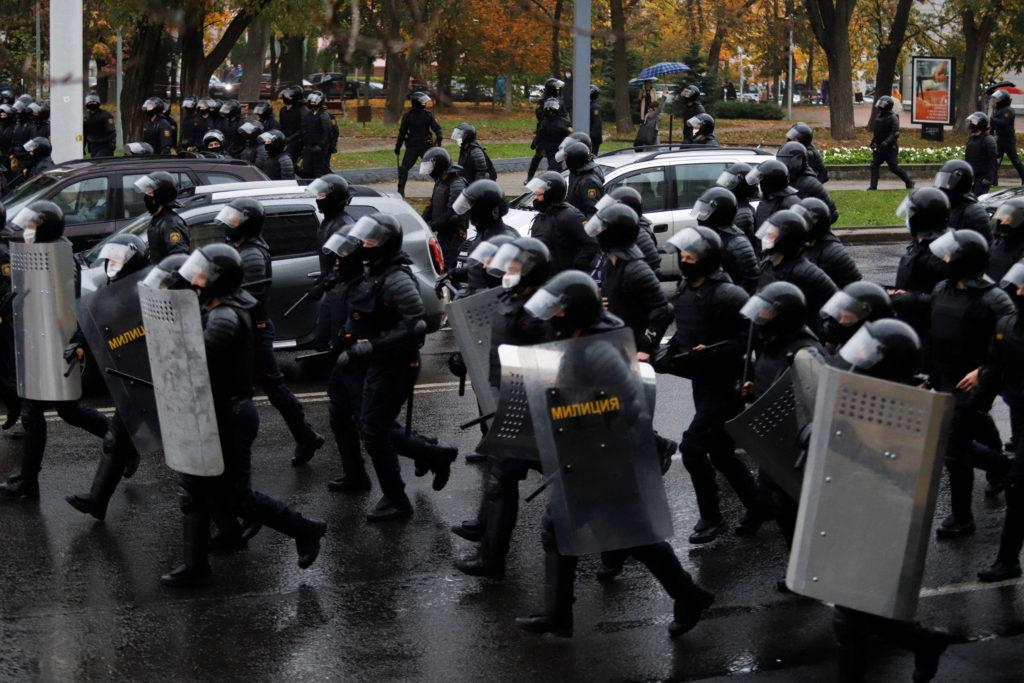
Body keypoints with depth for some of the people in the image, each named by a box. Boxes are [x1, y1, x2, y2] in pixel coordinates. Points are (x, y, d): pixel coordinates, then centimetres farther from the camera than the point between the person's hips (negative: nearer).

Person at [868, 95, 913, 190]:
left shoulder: (893, 117, -14)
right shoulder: (879, 116, 12)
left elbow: (895, 133, -22)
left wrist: (886, 142, -30)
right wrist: (873, 141, 17)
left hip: (890, 147, -8)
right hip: (880, 147, 8)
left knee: (893, 167, -6)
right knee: (874, 165, -1)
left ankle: (909, 182, 8)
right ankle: (873, 186, 0)